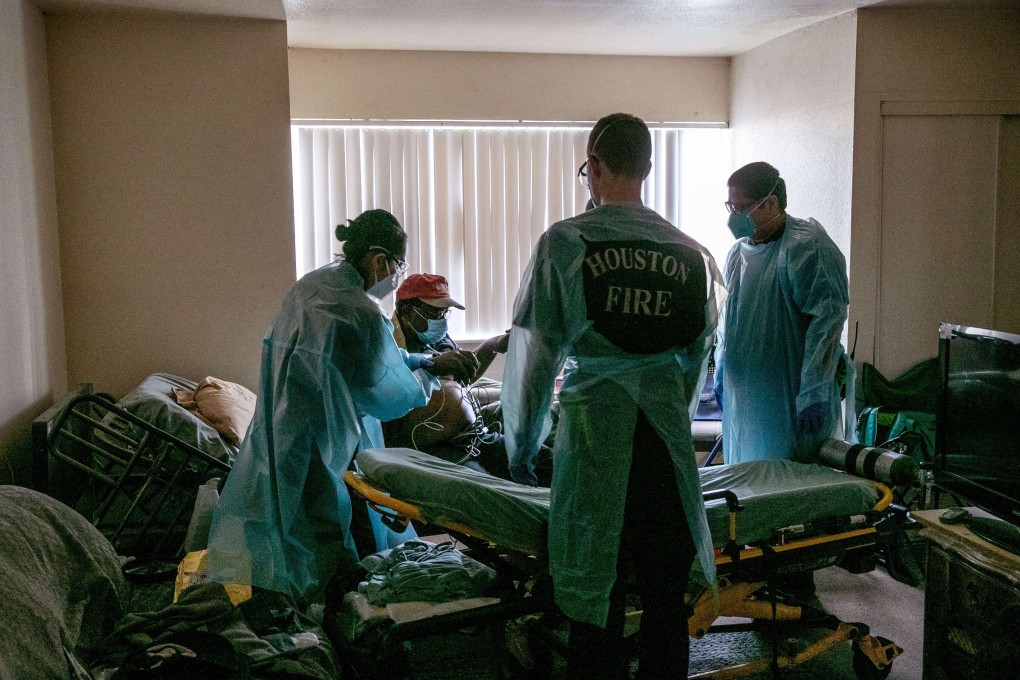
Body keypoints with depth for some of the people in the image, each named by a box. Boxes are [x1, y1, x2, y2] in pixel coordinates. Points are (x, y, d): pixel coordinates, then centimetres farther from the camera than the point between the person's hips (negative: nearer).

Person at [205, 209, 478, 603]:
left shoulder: (316, 283, 4)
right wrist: (431, 374, 7)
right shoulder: (360, 313, -23)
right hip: (316, 454, -9)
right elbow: (391, 398, -10)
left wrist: (430, 361, 12)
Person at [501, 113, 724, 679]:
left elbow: (534, 353, -3)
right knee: (666, 600, 14)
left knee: (597, 603, 6)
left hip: (594, 436, -3)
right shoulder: (691, 253, 8)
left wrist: (520, 447, 9)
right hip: (668, 441, 4)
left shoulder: (564, 243, -3)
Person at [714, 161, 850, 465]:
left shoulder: (807, 246, -14)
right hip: (742, 399, 7)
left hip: (790, 402, -7)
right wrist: (721, 373, 20)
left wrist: (812, 393, -23)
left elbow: (828, 319, -19)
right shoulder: (739, 251, 11)